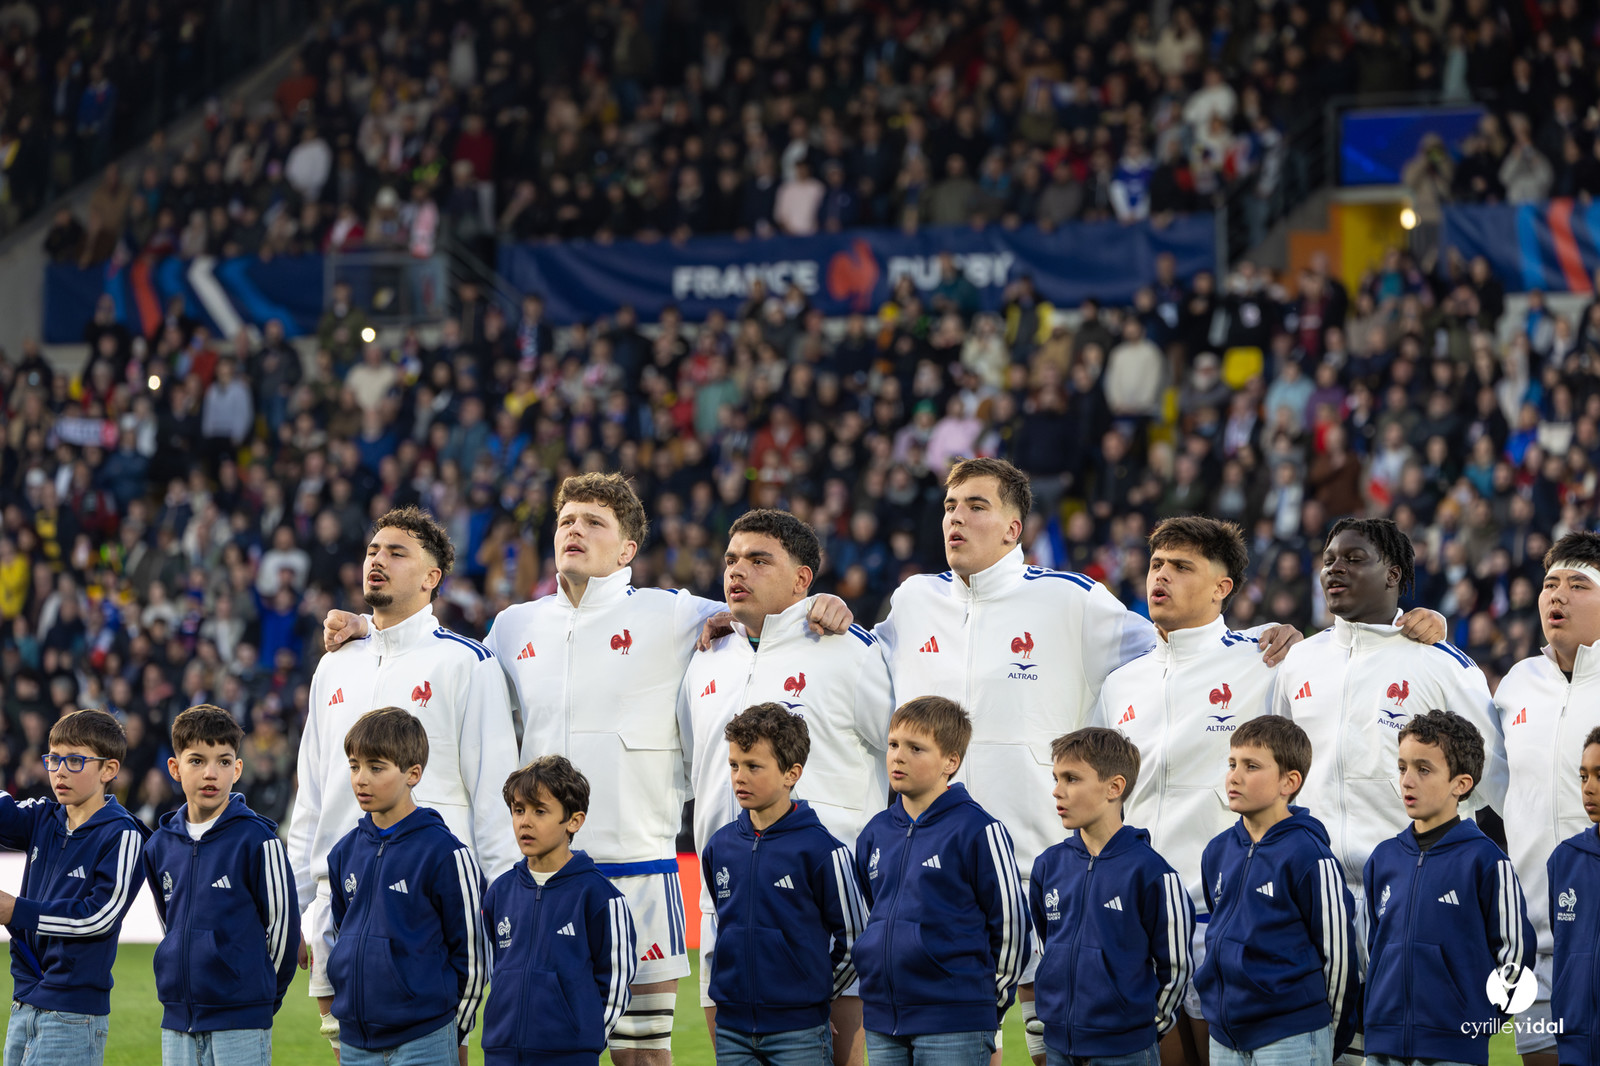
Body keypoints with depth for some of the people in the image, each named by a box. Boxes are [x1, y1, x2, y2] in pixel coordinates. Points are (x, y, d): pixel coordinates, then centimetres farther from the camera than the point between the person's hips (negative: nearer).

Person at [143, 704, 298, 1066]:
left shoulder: (257, 840, -10)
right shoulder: (159, 845, 7)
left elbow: (282, 923, -4)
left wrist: (261, 992, 3)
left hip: (240, 1022, -6)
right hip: (178, 1020, 6)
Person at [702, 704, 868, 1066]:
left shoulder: (820, 850, -9)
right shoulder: (719, 846, 6)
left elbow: (854, 941, -2)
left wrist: (813, 995, 3)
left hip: (798, 1032, -5)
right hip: (732, 1029, 5)